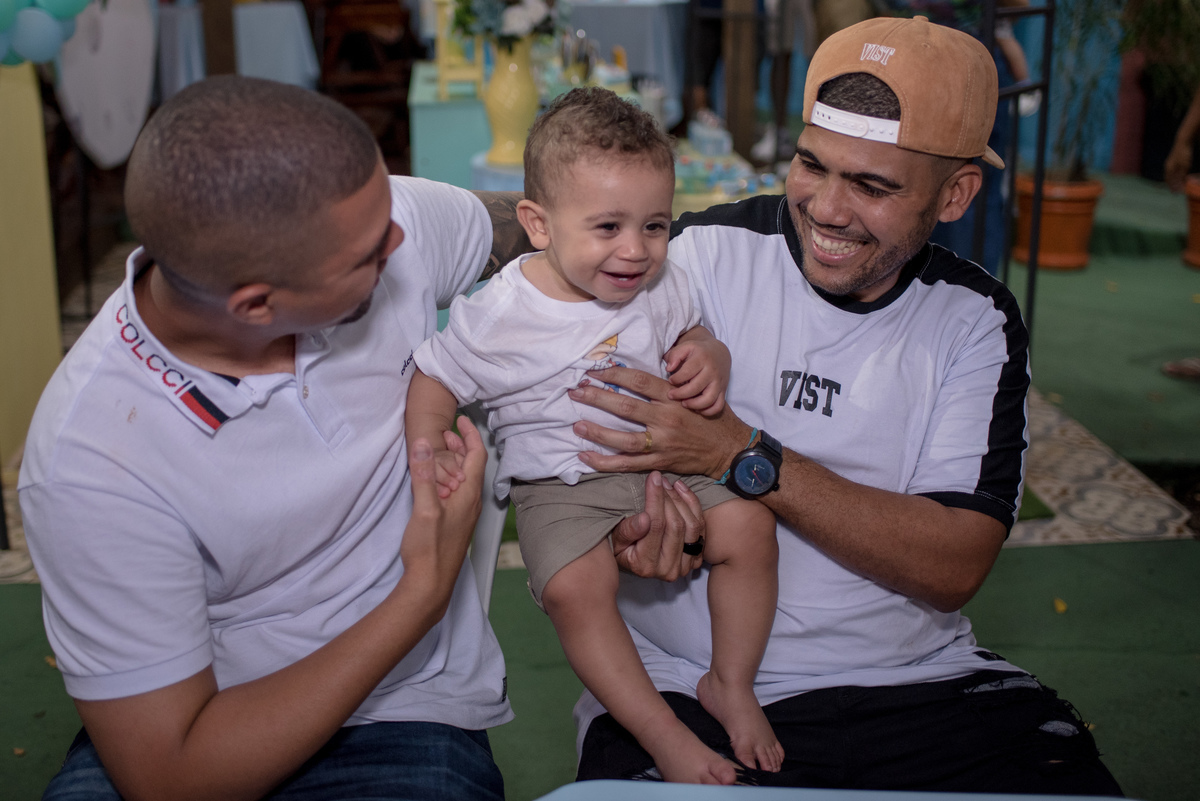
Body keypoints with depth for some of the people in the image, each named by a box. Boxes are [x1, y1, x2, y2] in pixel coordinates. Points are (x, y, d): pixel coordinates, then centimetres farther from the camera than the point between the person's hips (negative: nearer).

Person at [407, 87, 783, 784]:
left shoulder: (662, 287, -3)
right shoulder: (498, 315, -15)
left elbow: (692, 340, 15)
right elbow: (434, 382, -4)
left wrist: (707, 360, -10)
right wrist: (427, 451, -24)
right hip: (560, 485, -3)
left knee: (749, 524, -18)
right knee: (573, 588, -28)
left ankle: (731, 684, 3)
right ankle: (665, 735, -13)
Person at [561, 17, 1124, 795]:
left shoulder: (977, 320, 2)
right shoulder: (698, 255, -4)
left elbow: (954, 568, -8)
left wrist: (742, 456, -20)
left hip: (917, 685, 2)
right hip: (685, 687, -1)